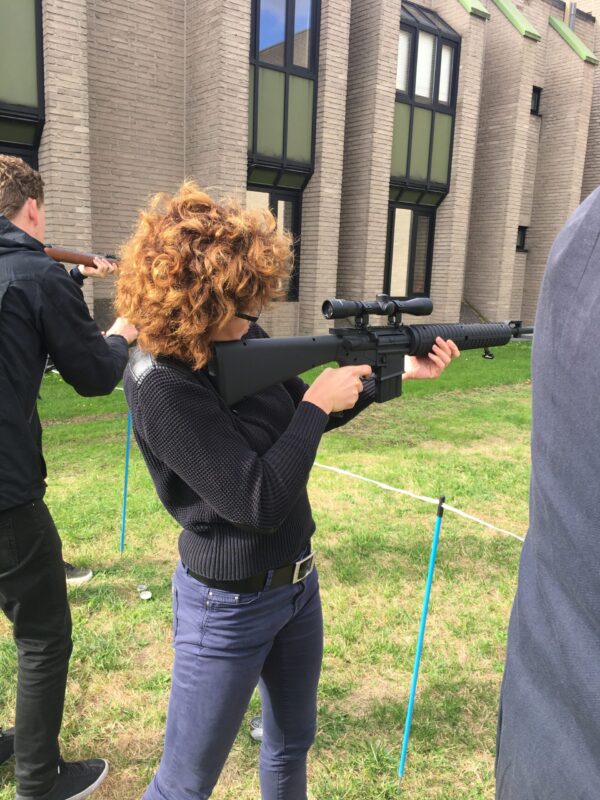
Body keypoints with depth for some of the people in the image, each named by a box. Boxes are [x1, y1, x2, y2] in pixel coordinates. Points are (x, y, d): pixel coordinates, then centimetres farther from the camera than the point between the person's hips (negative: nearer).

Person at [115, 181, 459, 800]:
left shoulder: (243, 341, -5)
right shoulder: (161, 387, -28)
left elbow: (302, 416, 10)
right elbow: (259, 501, -29)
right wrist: (318, 404, -19)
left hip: (297, 581, 7)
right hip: (228, 607, -7)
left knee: (292, 742, 28)